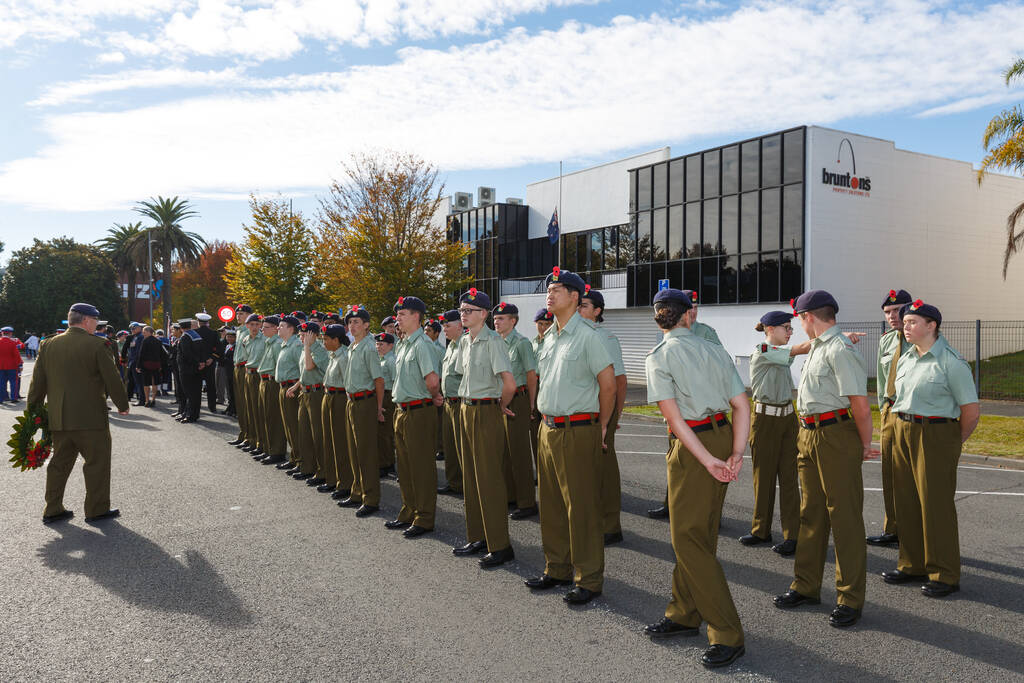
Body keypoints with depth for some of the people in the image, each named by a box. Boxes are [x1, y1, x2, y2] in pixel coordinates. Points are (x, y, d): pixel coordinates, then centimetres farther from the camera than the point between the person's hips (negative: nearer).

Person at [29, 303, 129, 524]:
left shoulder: (49, 345, 6)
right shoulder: (97, 345, -11)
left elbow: (37, 381, 9)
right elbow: (112, 379, -9)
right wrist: (122, 404, 5)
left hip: (58, 418, 6)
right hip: (90, 418, -6)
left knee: (60, 463, 16)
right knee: (97, 462, 6)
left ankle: (53, 510, 23)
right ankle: (97, 509, 12)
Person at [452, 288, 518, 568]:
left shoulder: (493, 340, -15)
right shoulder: (464, 341, 11)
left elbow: (509, 383, -22)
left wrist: (500, 406, -7)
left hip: (486, 413, -9)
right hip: (466, 410, 9)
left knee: (489, 479, -5)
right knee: (471, 477, 14)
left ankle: (500, 546, 4)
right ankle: (478, 537, 25)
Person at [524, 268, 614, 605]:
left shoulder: (587, 337, -11)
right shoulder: (549, 337, 13)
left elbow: (608, 384, -11)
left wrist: (600, 425, -3)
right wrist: (546, 418, 18)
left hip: (578, 431, -8)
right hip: (548, 428, 8)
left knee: (582, 507, -2)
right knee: (551, 503, 15)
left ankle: (588, 580, 8)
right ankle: (556, 569, 28)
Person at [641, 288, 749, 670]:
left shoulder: (659, 357, -8)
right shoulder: (715, 350, 9)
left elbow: (674, 416, -16)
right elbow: (741, 405, 3)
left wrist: (708, 460, -15)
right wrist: (736, 454, -3)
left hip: (691, 445, -7)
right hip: (723, 436, 7)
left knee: (688, 538, -1)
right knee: (697, 533, 16)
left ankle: (728, 634, 1)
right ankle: (685, 615, 28)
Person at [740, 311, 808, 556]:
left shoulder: (782, 354, 12)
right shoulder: (761, 352, -12)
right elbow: (799, 349, -21)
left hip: (787, 417, 6)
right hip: (765, 419, -6)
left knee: (788, 476, 1)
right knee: (764, 475, 4)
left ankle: (792, 535, 4)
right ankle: (761, 531, 19)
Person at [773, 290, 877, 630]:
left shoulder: (839, 350, -15)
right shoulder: (817, 348, 15)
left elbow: (860, 403, -19)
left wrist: (865, 445, -10)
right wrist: (806, 434, 14)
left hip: (837, 436, -10)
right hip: (809, 436, 10)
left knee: (845, 517, -1)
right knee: (811, 513, 16)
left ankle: (850, 598, 10)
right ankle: (806, 586, 28)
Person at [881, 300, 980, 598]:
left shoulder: (951, 362, -11)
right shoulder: (905, 359, 11)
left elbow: (971, 410, -11)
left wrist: (954, 441, 0)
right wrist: (902, 427, 17)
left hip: (936, 436, -7)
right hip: (903, 433, 7)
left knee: (936, 504, -2)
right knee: (906, 502, 11)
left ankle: (944, 575, 10)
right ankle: (912, 565, 24)